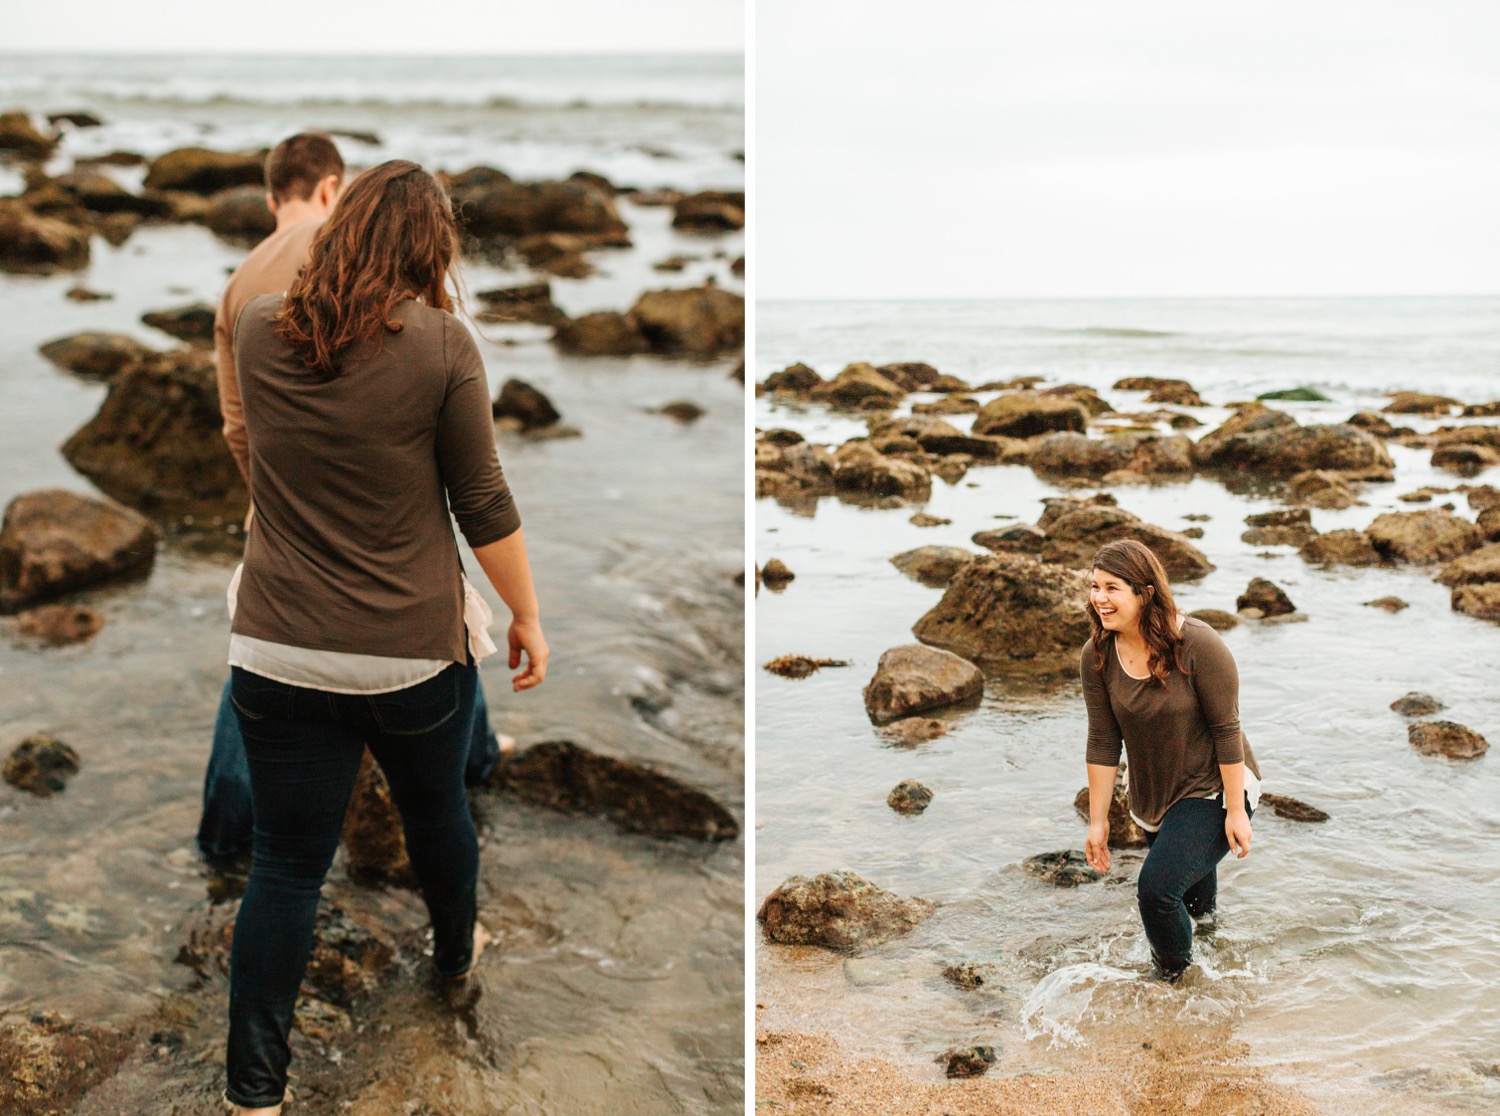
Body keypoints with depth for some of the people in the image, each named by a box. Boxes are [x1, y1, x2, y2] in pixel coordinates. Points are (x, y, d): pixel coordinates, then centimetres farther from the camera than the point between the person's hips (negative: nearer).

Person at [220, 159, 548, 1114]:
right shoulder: (442, 343, -13)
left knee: (287, 864, 8)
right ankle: (456, 953, 51)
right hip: (415, 653, -1)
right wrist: (527, 617, 3)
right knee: (438, 809, 25)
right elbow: (484, 505, -9)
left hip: (280, 653, 2)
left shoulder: (259, 332, -3)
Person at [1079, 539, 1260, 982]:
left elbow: (1226, 730, -19)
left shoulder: (1197, 645, -25)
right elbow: (1103, 744, -5)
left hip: (1214, 790, -6)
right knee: (1189, 897, 23)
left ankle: (1176, 979, 7)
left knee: (1157, 887, -20)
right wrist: (1098, 820, -3)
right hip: (1154, 797, 6)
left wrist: (1236, 811, -17)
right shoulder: (1097, 656, -10)